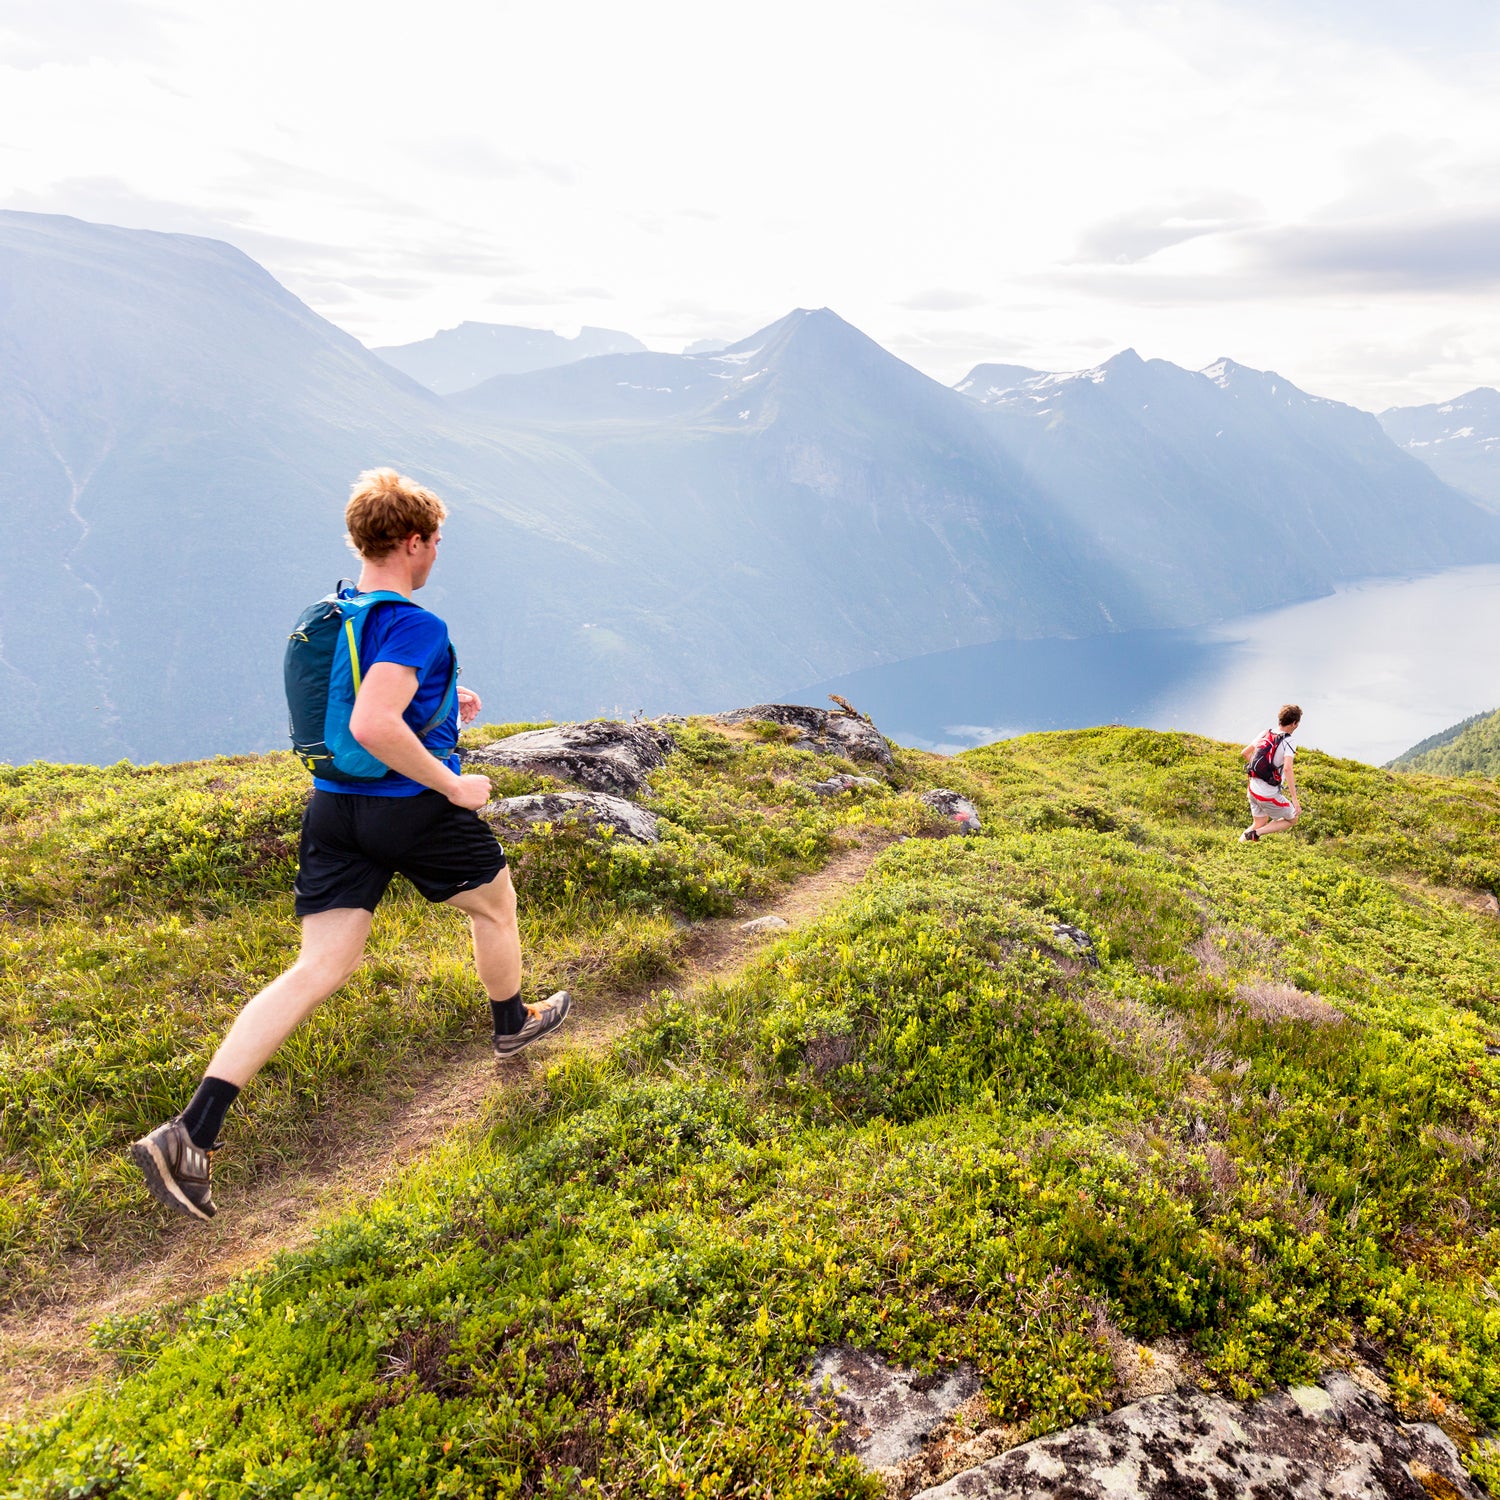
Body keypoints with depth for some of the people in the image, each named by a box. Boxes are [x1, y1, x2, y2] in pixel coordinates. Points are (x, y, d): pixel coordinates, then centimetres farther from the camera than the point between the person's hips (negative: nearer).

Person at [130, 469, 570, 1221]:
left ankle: (189, 1133, -1)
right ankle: (512, 1024, 47)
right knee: (494, 903, 23)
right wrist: (454, 785, -20)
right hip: (413, 809, -7)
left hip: (333, 807, 7)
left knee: (317, 970, 6)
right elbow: (373, 726, -31)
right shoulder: (415, 625, -19)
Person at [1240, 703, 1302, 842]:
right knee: (1291, 819, 17)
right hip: (1269, 795, -7)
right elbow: (1288, 768, -32)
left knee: (1259, 824, 24)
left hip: (1253, 789, 7)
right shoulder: (1288, 742, -19)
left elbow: (1244, 753, 9)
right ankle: (1255, 834, -1)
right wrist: (1294, 799, -33)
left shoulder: (1265, 734, 1)